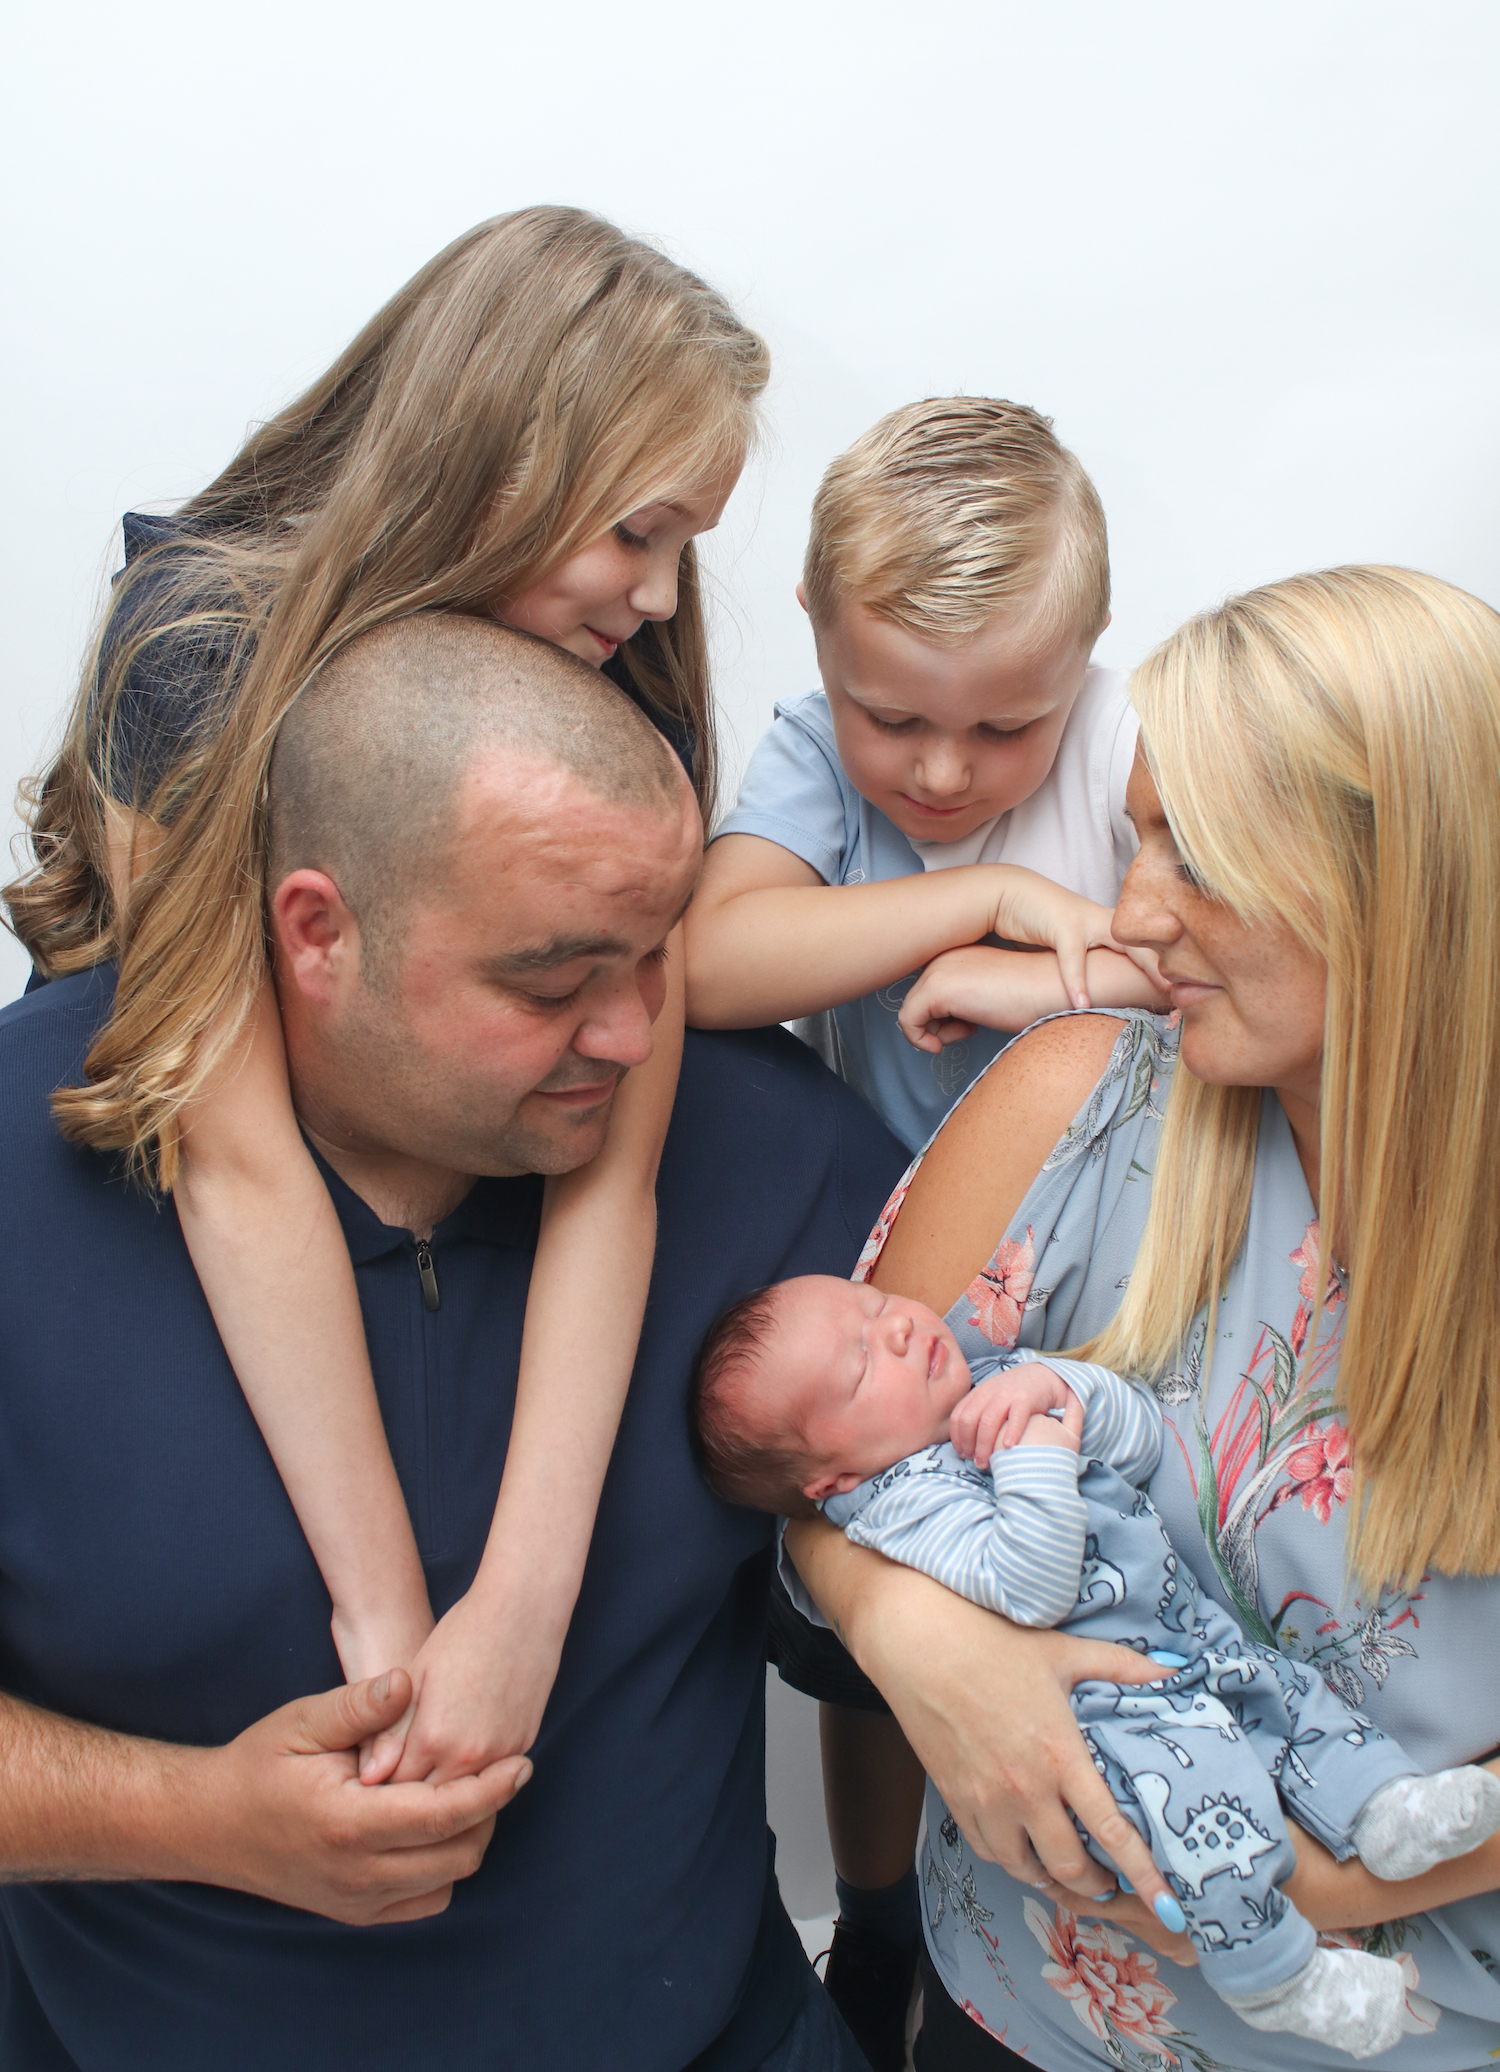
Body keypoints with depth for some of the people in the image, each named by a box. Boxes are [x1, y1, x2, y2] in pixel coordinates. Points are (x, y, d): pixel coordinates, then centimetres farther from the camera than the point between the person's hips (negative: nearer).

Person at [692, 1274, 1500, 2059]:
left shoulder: (996, 1378, 2)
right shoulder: (902, 1502, -21)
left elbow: (1143, 1439, 1)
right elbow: (1030, 1592, -30)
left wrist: (1057, 1383, -17)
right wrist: (1036, 1455, -30)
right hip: (1098, 1707, -9)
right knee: (1209, 1801, -21)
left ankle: (1383, 1807, 26)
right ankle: (1270, 1979, 0)